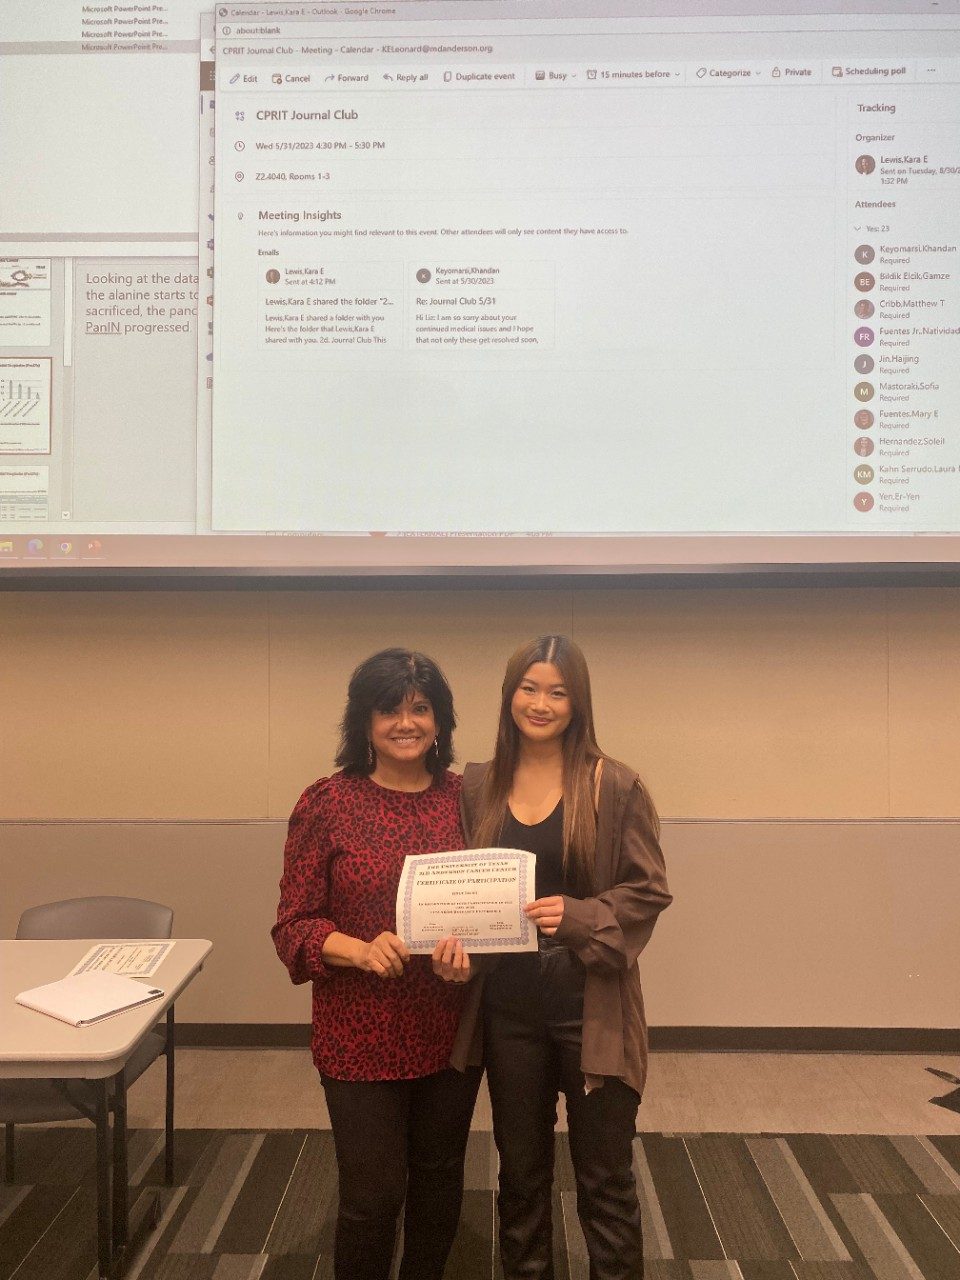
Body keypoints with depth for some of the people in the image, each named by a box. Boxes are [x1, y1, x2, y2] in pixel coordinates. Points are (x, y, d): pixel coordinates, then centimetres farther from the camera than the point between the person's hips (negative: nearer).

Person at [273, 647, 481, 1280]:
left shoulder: (465, 799, -1)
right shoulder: (326, 803, -9)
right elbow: (293, 926, -7)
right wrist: (361, 949, -24)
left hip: (451, 1029, 3)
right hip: (362, 1034, -3)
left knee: (439, 1179, 19)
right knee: (373, 1195, 4)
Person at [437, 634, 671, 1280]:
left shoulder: (616, 786, -9)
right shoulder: (477, 786, 1)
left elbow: (650, 890, -6)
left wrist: (579, 916, -21)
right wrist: (454, 939, -11)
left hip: (592, 1008, -3)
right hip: (507, 1007, 3)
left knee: (606, 1179, 10)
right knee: (521, 1173, 19)